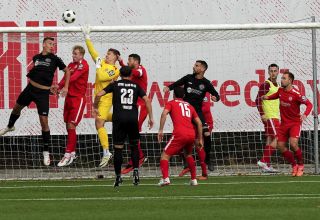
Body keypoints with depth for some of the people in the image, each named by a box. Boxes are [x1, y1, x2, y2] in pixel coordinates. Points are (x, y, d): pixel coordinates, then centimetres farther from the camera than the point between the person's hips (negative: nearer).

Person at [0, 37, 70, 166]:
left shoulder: (54, 59, -6)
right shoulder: (36, 58, 4)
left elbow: (67, 71, 4)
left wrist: (66, 87, -4)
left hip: (43, 93, -4)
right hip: (30, 88, 4)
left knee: (44, 121, -10)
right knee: (17, 107, 23)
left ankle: (46, 152, -2)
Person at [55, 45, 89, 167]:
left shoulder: (83, 65, -10)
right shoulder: (71, 65, 13)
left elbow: (73, 78, -19)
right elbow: (66, 78, 5)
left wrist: (59, 86, -21)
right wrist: (58, 87, -13)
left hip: (78, 98, -8)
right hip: (69, 97, 8)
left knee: (71, 126, -12)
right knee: (68, 126, 9)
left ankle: (68, 155, -12)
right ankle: (72, 153, 19)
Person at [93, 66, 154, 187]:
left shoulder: (115, 85, 10)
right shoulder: (136, 86, 14)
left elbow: (99, 94, 1)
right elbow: (147, 100, 4)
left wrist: (95, 107, 17)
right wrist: (151, 117, 7)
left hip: (119, 119, -1)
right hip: (133, 118, 1)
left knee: (118, 148, 3)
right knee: (134, 146, 15)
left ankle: (118, 177, 3)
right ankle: (136, 171, -1)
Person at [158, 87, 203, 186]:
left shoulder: (171, 103, 15)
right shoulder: (189, 106, 27)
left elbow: (164, 113, -6)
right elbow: (199, 123, 22)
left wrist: (160, 130, -9)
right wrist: (200, 139, 26)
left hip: (179, 134, -5)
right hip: (192, 134, 5)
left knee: (165, 155, 1)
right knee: (188, 155, 31)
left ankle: (165, 178, -21)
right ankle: (194, 179, 26)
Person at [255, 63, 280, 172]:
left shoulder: (276, 86, 17)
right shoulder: (266, 85, -9)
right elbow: (258, 100, -15)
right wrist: (262, 114, -21)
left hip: (276, 117, 9)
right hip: (269, 117, -9)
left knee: (270, 140, 7)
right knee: (277, 139, -13)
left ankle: (266, 165, 8)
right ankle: (264, 161, -12)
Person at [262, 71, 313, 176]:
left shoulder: (296, 94, -19)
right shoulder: (280, 90, 2)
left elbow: (309, 104, -17)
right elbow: (276, 96, 26)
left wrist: (305, 114, -35)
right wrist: (267, 97, 5)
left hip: (295, 123, -7)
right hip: (284, 123, 7)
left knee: (293, 144, -23)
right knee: (281, 146, 0)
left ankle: (301, 165, 0)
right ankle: (294, 165, 16)